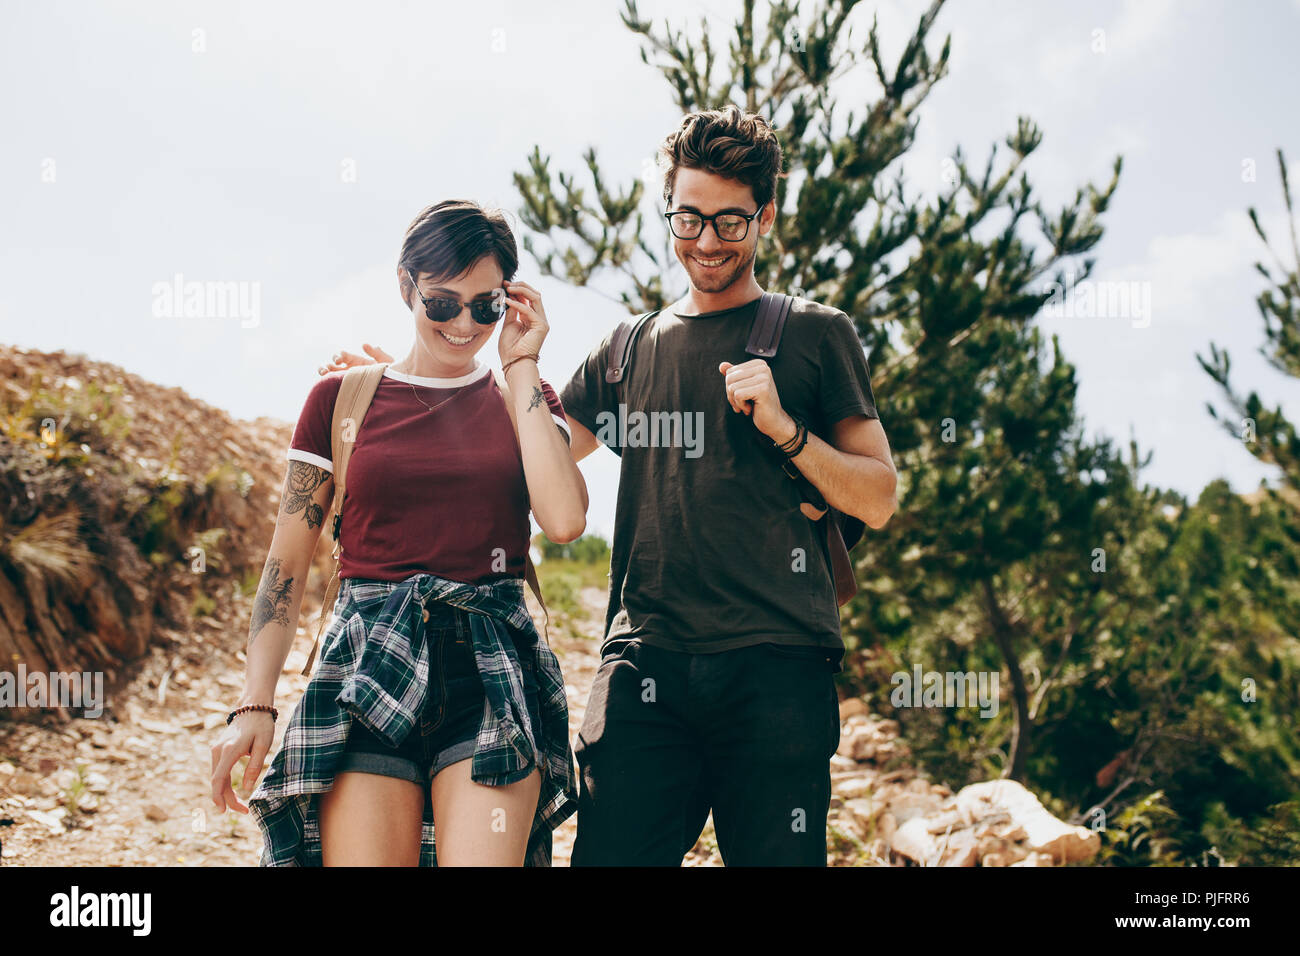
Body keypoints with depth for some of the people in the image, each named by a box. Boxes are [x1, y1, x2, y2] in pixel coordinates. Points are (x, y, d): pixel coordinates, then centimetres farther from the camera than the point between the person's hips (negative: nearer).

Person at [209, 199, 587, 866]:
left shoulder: (525, 398, 12)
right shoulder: (340, 398, 9)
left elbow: (563, 520, -8)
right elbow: (287, 563, 8)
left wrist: (521, 366, -1)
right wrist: (253, 707, -1)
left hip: (493, 668, 1)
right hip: (370, 665, 0)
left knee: (481, 857, -14)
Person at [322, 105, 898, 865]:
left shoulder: (815, 334, 10)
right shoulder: (630, 350, 19)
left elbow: (878, 501, 8)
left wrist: (784, 428, -7)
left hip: (777, 666, -2)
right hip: (647, 661, 2)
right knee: (609, 853, -9)